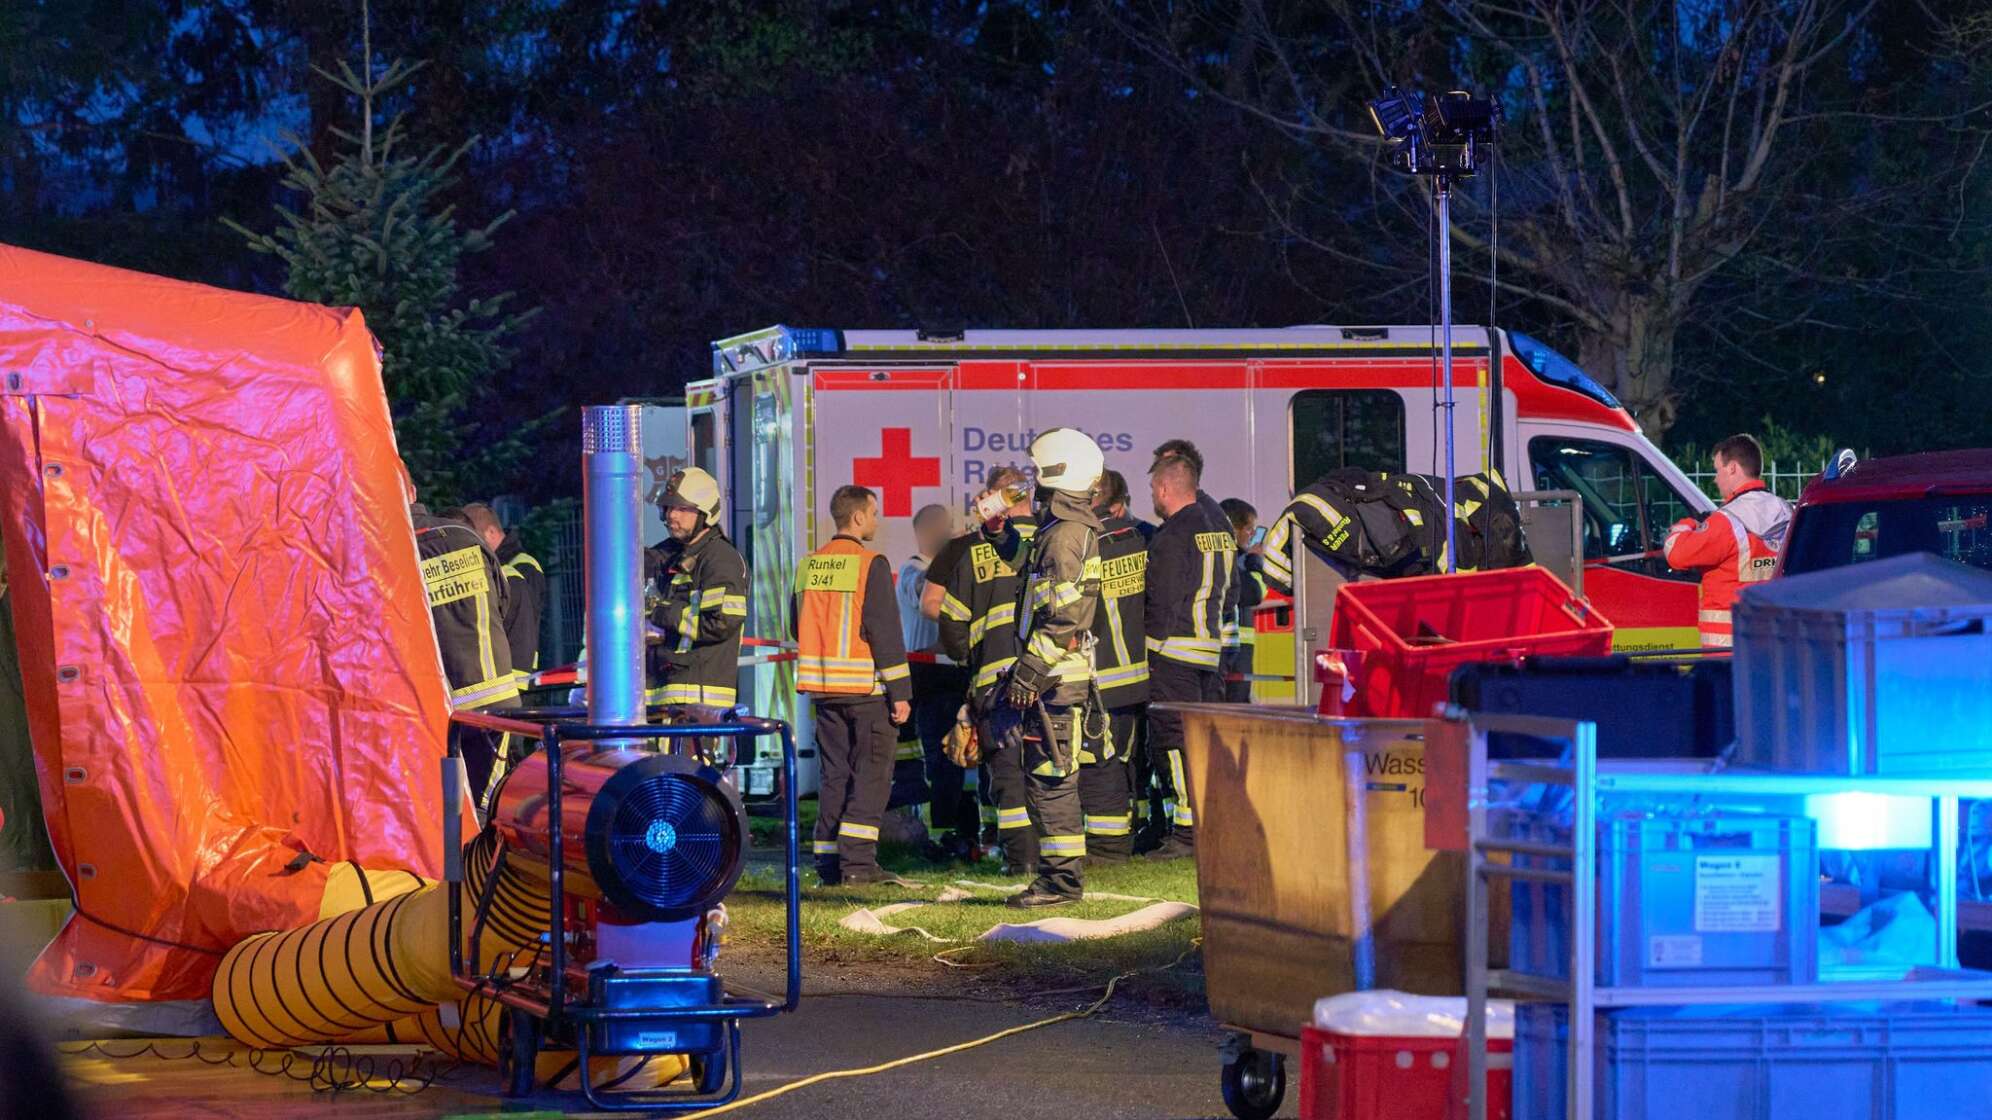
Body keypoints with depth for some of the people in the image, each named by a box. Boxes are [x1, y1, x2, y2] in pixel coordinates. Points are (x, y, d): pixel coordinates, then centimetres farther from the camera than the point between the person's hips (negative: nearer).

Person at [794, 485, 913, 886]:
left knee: (834, 774, 12)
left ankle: (829, 861, 10)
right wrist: (900, 691, -11)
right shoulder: (870, 564, -11)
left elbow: (798, 627, 18)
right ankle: (858, 860, -11)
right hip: (865, 686, -6)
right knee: (871, 774, -3)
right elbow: (885, 631, -14)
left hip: (823, 687, 6)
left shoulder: (808, 565, 10)